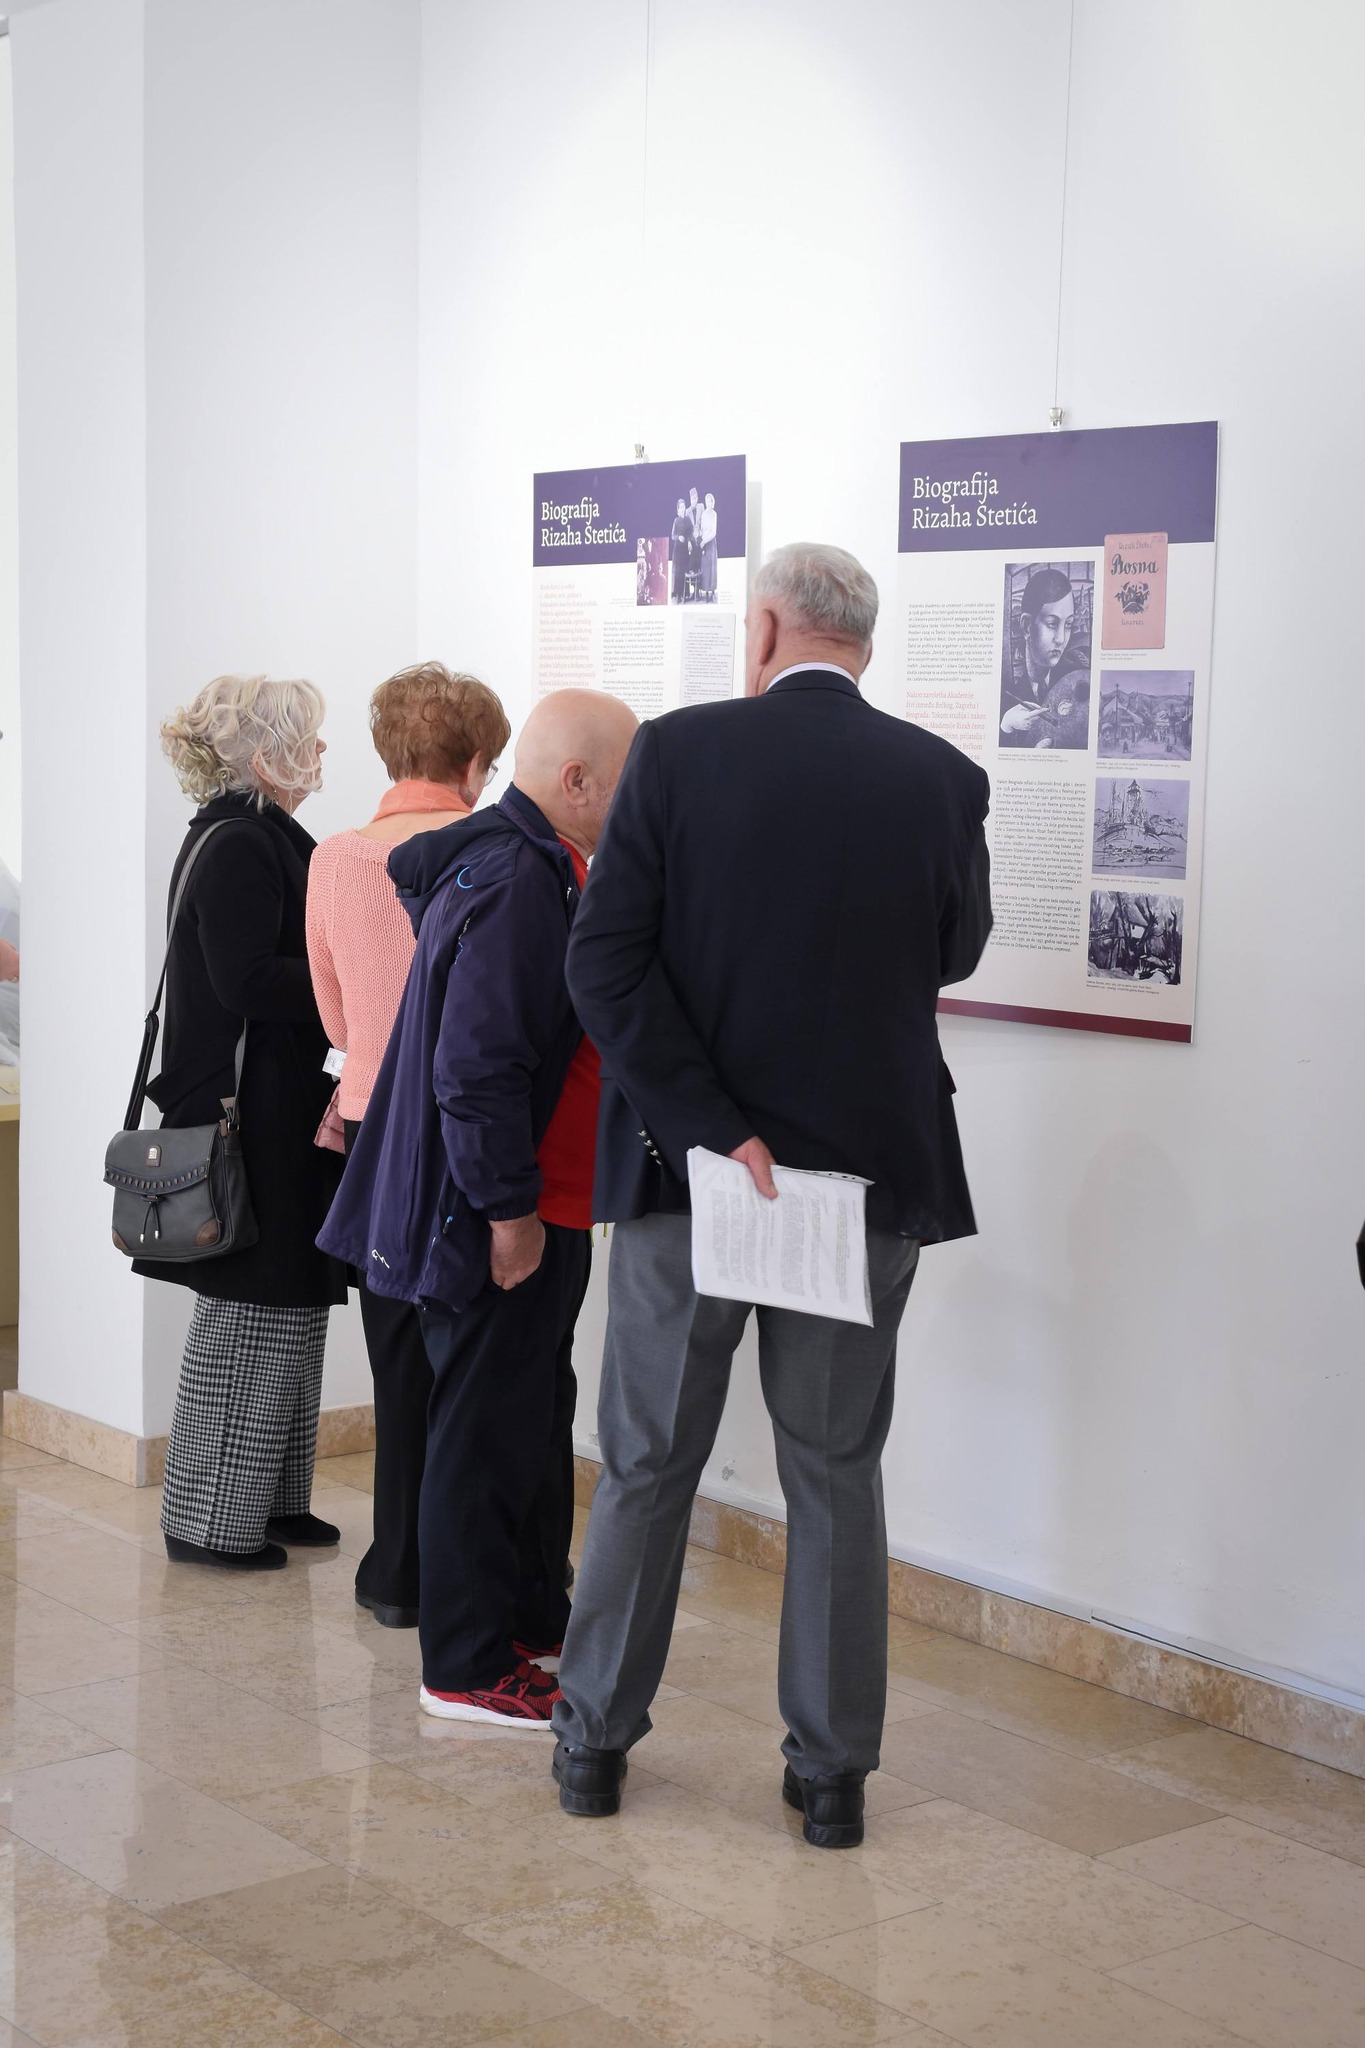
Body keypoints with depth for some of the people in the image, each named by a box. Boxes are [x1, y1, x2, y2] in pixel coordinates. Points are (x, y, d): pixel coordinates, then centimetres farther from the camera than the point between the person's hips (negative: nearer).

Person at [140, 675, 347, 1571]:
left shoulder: (259, 840, 15)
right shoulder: (239, 849, -16)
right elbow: (247, 980, -23)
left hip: (279, 1109, 10)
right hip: (254, 1117, -10)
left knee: (288, 1307, 15)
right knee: (252, 1312, -3)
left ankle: (272, 1499, 24)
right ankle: (211, 1518, 7)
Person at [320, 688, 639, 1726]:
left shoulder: (539, 869, 13)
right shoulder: (515, 885, -21)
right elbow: (476, 1067, -26)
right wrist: (509, 1211, -22)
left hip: (540, 1210, 11)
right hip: (511, 1220, -11)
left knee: (536, 1421, 20)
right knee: (488, 1435, -1)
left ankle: (533, 1619, 33)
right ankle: (468, 1669, 9)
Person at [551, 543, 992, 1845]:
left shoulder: (679, 752, -8)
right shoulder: (944, 778, -3)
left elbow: (605, 961, -15)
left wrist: (715, 1130, -15)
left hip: (689, 1162, -1)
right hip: (870, 1173, 1)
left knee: (646, 1466, 12)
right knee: (837, 1477, 11)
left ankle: (594, 1743, 23)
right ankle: (832, 1774, 18)